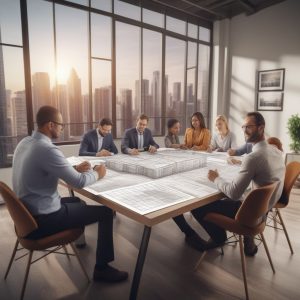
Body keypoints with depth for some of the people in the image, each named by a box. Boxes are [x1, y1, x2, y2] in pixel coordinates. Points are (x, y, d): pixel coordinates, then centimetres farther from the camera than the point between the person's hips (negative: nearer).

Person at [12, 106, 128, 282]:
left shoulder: (25, 143, 3)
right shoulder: (47, 149, -26)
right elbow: (79, 182, -23)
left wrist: (75, 168, 10)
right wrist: (97, 173, -3)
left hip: (29, 211, 10)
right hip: (42, 219, -10)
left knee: (77, 201, 30)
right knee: (106, 211, -4)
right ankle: (102, 268, 10)